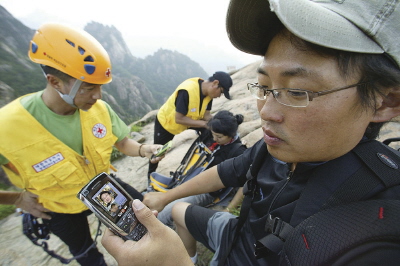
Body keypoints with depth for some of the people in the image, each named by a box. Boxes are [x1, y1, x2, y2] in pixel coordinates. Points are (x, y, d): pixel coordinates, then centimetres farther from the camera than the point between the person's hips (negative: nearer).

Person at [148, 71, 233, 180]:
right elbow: (179, 119, -36)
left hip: (187, 119, 6)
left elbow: (206, 115, -10)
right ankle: (151, 175, 37)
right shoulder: (187, 91, -39)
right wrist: (204, 124, -34)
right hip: (165, 122, -6)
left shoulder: (208, 92, -16)